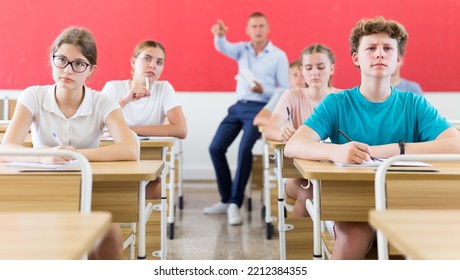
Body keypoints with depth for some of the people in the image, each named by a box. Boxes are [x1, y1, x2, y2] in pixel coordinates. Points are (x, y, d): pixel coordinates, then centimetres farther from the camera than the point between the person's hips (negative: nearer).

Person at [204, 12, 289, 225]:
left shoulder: (279, 56, 0)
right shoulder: (242, 49, 11)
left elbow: (285, 90, -1)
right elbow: (223, 48, -12)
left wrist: (264, 90, -19)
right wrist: (219, 35, -35)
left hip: (260, 108, -5)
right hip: (238, 106, 5)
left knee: (245, 149, -25)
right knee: (216, 148, -2)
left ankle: (235, 203, -16)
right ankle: (226, 199, 12)